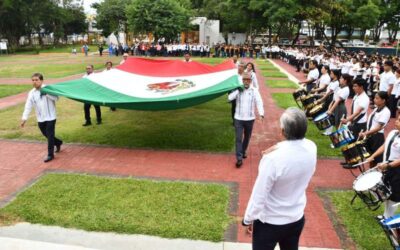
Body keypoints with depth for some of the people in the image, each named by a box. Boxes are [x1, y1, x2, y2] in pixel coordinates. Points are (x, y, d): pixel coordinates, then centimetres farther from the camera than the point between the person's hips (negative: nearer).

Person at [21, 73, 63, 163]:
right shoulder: (31, 93, 3)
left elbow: (56, 98, -16)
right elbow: (28, 106, 1)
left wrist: (46, 93, -26)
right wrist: (24, 118, -6)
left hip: (50, 117, -5)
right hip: (40, 118, 5)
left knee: (50, 135, -4)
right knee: (46, 134, 15)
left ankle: (50, 154, 4)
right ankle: (58, 142, 41)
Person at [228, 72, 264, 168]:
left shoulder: (254, 90, -3)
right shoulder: (238, 90, -2)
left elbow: (259, 102, -13)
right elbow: (230, 98, -16)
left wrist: (261, 113, -28)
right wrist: (238, 90, -18)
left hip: (250, 118, 1)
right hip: (238, 118, -1)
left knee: (247, 137, 17)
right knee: (238, 138, -6)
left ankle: (243, 151, 41)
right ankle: (239, 158, -3)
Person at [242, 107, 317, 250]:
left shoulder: (273, 158, -33)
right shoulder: (311, 148, -14)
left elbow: (259, 194, -23)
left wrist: (248, 219, -7)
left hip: (270, 222, -5)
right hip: (297, 218, 5)